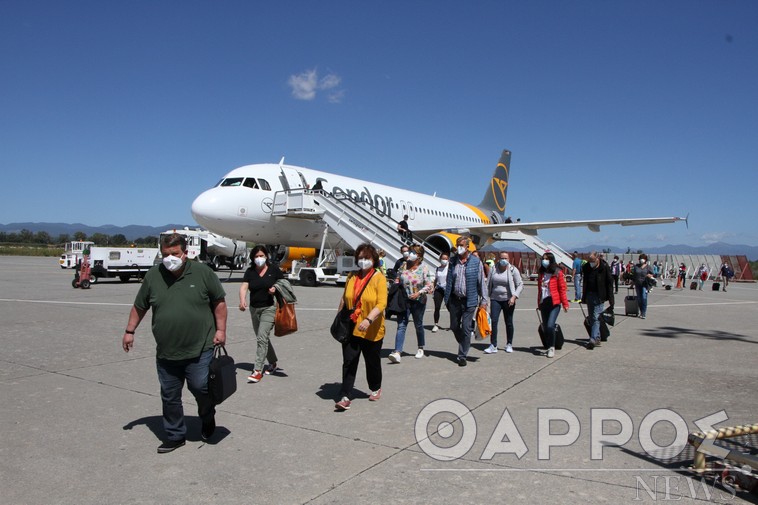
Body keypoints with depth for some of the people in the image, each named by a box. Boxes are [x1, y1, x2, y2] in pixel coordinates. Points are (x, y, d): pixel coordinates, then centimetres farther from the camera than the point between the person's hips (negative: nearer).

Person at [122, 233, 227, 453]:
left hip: (199, 350, -3)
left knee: (200, 388, -1)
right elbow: (139, 307, 15)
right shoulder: (153, 276, 4)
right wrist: (129, 331, 14)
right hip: (166, 353, 3)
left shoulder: (202, 272, -4)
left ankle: (207, 419, 31)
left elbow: (219, 301, 2)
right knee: (169, 396, 10)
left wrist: (220, 329, -4)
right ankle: (175, 435, 28)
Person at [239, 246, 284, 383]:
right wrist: (242, 300, -28)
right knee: (263, 338, 16)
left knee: (262, 337, -15)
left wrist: (276, 289, -15)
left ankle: (257, 370, -12)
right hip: (254, 309, 5)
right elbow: (244, 286, -9)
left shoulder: (274, 271, -2)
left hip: (269, 308, -5)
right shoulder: (250, 272, 4)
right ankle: (273, 363, 36)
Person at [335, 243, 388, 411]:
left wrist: (368, 319, -32)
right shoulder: (352, 277, 5)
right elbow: (344, 300, 15)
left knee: (373, 362, 16)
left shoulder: (379, 278, -10)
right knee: (348, 362, -2)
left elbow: (382, 303, -20)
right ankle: (345, 398, 1)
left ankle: (376, 389, 40)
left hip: (371, 331, -3)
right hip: (351, 328, 3)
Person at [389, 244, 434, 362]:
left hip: (418, 301, -2)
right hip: (404, 300, 2)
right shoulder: (404, 266, 3)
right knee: (401, 325, -8)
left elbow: (428, 285, -9)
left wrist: (419, 293, -20)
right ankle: (397, 352, -15)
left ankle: (420, 349, 35)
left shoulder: (424, 268, -7)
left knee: (418, 325, 14)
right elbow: (398, 280, 13)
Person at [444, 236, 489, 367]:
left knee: (466, 328, -2)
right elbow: (448, 281, 11)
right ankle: (464, 346, 37)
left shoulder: (476, 261, -3)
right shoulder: (453, 261, 7)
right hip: (455, 299, 4)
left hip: (469, 300, -4)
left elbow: (481, 282, 0)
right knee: (454, 326, 11)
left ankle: (462, 356, 8)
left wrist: (484, 300, -3)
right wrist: (447, 299, 10)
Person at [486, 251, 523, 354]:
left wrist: (514, 297, -14)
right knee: (493, 321, -9)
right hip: (495, 299, 1)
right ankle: (493, 346, -6)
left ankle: (509, 344, 24)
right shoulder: (493, 269, 3)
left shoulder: (513, 270, -3)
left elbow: (520, 284, -3)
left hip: (508, 300, -1)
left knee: (509, 323, 8)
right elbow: (489, 284, 10)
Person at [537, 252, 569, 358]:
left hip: (554, 303, -6)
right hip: (543, 303, 6)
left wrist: (565, 304, -8)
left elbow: (563, 289, -5)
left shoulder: (558, 273, -4)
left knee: (550, 326, -16)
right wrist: (539, 304, 18)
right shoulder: (541, 273, 13)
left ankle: (552, 348, 0)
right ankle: (549, 347, 21)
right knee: (545, 327, 8)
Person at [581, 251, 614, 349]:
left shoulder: (604, 267, -8)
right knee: (591, 318, 9)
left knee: (596, 318, -11)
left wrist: (611, 299, -8)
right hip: (589, 295, 6)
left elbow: (610, 283, -6)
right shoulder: (586, 267, 6)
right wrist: (584, 297, 15)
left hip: (599, 296, -6)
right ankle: (597, 338, 19)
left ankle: (593, 339, -13)